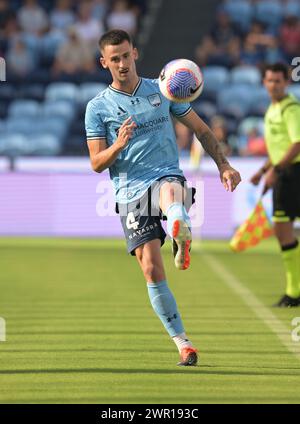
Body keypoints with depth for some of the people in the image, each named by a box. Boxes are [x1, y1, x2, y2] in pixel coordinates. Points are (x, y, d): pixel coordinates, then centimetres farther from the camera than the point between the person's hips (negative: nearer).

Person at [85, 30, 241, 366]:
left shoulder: (162, 91, 10)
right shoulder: (98, 107, 6)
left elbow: (200, 130, 18)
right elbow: (96, 164, 3)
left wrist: (223, 165, 8)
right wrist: (118, 145, -17)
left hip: (167, 176, 0)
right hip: (130, 193, 0)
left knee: (170, 197, -41)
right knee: (151, 270, -8)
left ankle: (182, 240, -63)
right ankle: (182, 342, 0)